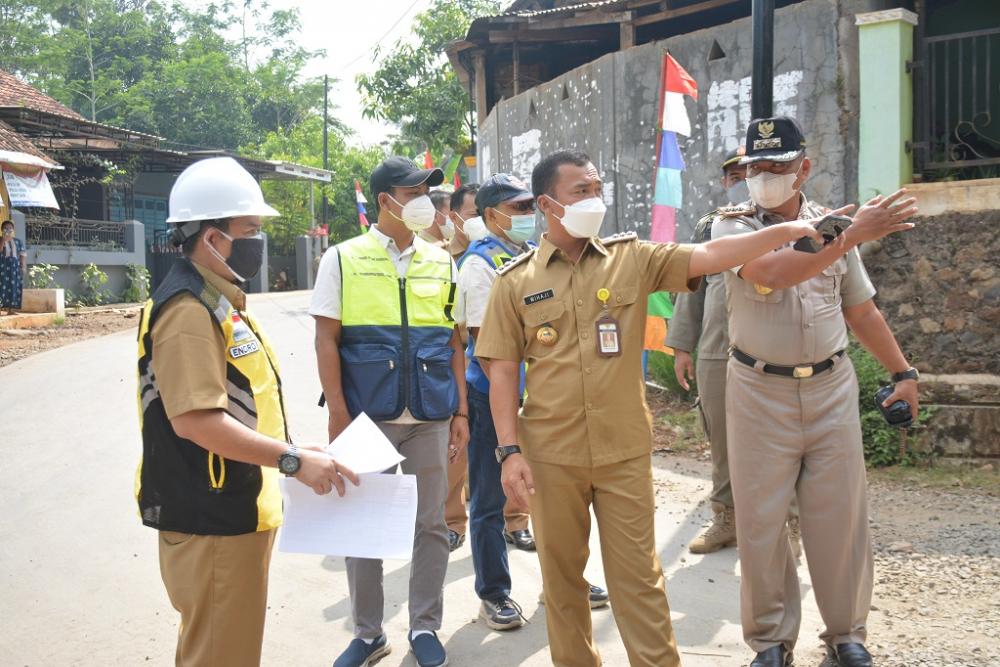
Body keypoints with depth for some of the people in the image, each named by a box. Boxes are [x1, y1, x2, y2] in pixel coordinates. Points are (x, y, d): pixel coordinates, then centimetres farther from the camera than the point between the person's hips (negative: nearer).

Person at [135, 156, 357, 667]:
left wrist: (288, 450, 14)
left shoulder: (217, 302, 14)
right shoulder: (189, 310, -20)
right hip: (212, 518, -10)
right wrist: (292, 460, -26)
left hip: (233, 509, 11)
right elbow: (194, 418, -29)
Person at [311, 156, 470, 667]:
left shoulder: (440, 262, 8)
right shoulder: (343, 260, -1)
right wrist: (338, 414, -9)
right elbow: (327, 341, -3)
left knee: (431, 523, 9)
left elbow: (454, 342, 10)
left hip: (430, 415, 2)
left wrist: (461, 411, 5)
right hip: (366, 414, -2)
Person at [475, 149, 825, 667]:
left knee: (637, 575, 7)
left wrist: (789, 230, -19)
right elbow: (502, 371, -2)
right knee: (561, 573, 14)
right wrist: (509, 450, -8)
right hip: (550, 454, 0)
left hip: (624, 451, 0)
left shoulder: (632, 258, 1)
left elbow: (709, 257, -8)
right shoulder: (515, 281, -1)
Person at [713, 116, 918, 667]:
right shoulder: (732, 226, -5)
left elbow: (861, 310, 14)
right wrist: (853, 236, -29)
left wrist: (902, 372, 13)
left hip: (832, 387, 3)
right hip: (760, 393, -2)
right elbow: (772, 273, -26)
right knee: (760, 520, 4)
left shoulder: (833, 224, 7)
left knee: (839, 516, 7)